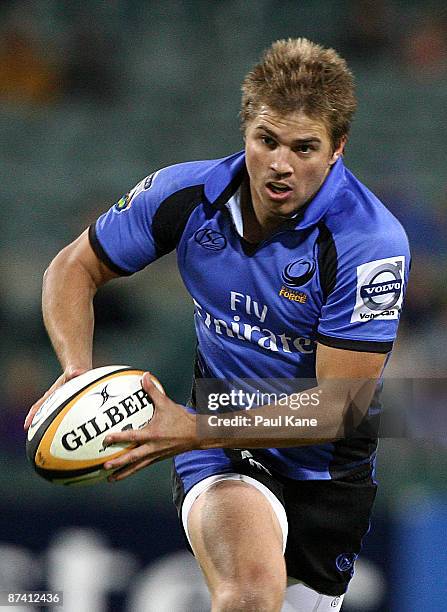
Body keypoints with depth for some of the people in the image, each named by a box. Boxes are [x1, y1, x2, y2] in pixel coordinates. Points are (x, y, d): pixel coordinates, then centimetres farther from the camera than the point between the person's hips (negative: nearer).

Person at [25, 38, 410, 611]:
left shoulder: (372, 242, -22)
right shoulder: (187, 194, -12)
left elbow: (337, 408, -23)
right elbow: (74, 267, 4)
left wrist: (195, 430, -33)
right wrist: (77, 370, -16)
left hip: (327, 471, 1)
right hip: (220, 454, -1)